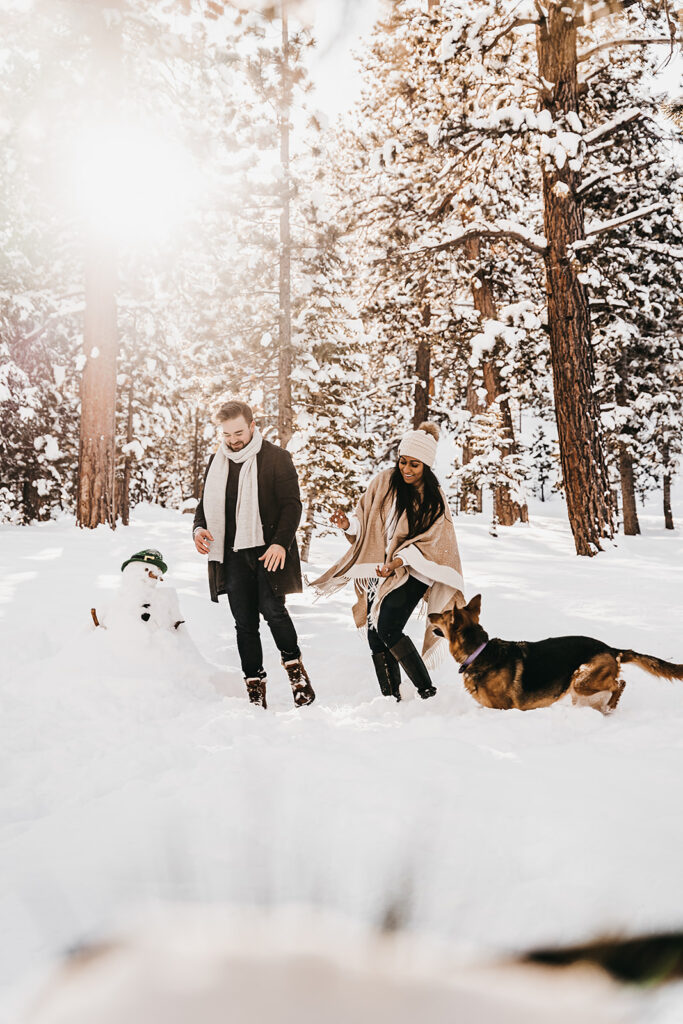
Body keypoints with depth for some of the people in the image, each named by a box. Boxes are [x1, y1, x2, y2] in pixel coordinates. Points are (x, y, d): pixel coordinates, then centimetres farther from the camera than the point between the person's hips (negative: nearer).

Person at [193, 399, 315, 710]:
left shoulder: (276, 458, -1)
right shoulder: (216, 462, 15)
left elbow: (291, 504, -5)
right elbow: (206, 503, 24)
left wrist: (281, 542, -19)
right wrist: (199, 528, 3)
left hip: (268, 552, -5)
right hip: (233, 555, 5)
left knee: (272, 609, -19)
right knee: (244, 623, 6)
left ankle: (295, 666, 5)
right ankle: (255, 687, 14)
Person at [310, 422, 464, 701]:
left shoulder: (434, 500, -1)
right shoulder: (384, 482, 5)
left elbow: (427, 543, -6)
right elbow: (365, 520, 9)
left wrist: (399, 561, -22)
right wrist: (348, 524, -14)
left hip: (410, 573, -4)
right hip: (378, 570, 4)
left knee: (388, 629, -20)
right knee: (375, 636, -1)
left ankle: (426, 690, -7)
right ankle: (391, 699, 11)